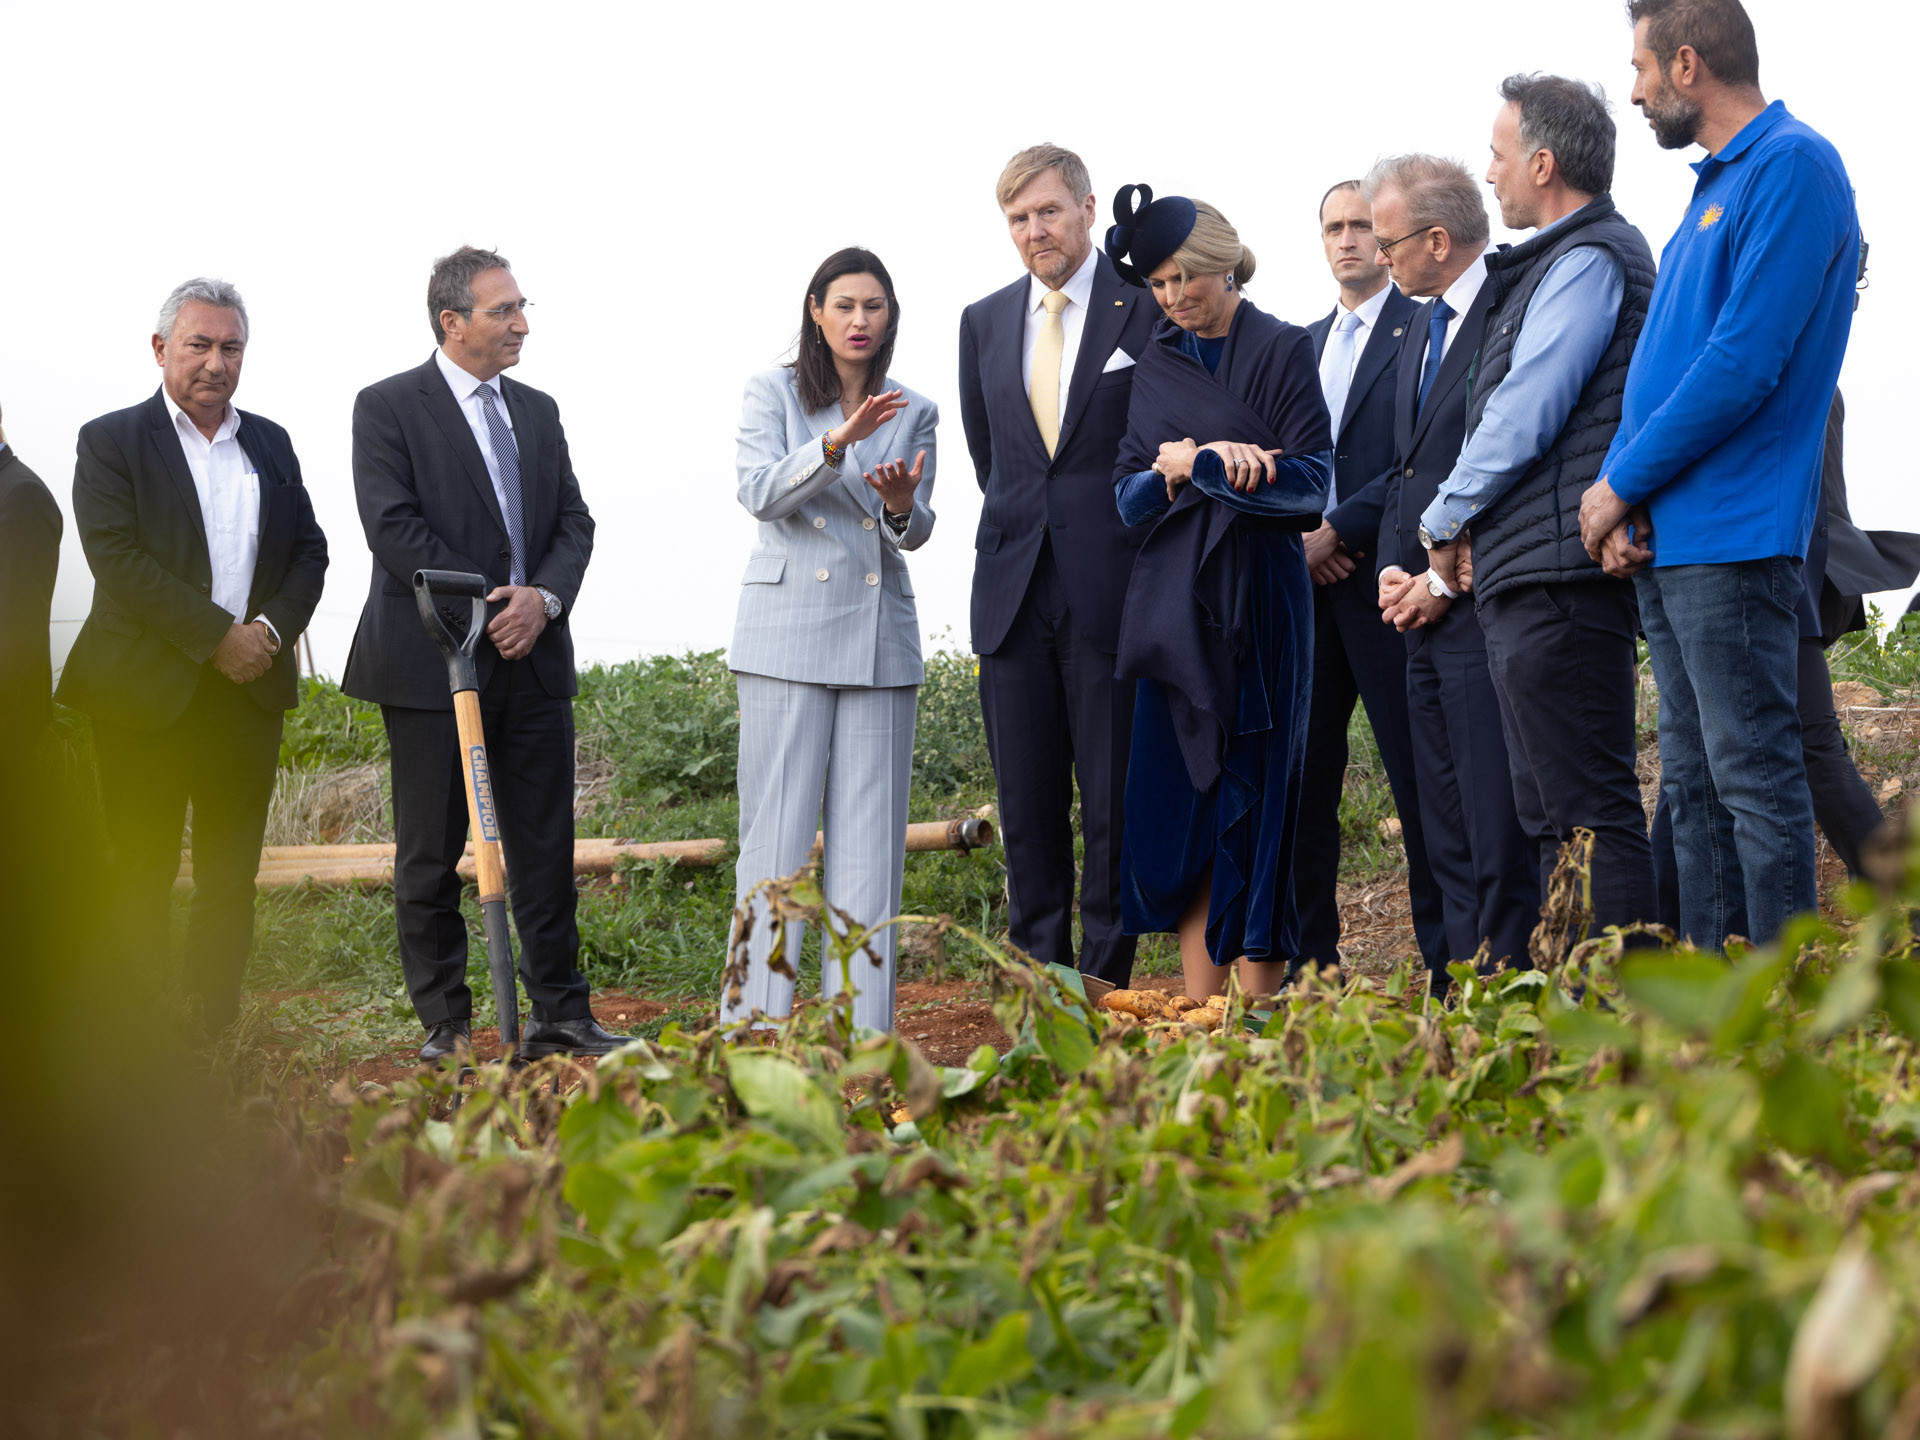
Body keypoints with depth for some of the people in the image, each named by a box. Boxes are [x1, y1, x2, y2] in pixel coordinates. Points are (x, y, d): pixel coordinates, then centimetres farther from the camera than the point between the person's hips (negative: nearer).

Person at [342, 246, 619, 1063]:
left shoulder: (538, 411, 15)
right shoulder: (388, 407, -3)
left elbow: (574, 521, 11)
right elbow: (393, 527, -12)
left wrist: (544, 597, -9)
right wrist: (483, 610, -15)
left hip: (534, 658, 5)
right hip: (432, 662, -5)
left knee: (546, 848, 5)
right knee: (429, 855, 2)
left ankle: (559, 1017, 11)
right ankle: (446, 1024, 11)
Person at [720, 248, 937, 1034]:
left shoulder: (914, 414, 12)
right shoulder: (773, 393, 5)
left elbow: (915, 532, 7)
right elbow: (761, 492, -10)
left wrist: (902, 504, -16)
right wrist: (838, 443, -25)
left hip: (880, 631, 3)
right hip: (788, 625, -3)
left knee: (870, 832, 1)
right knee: (778, 826, -5)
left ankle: (861, 1030, 5)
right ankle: (754, 1024, -1)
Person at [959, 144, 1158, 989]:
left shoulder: (1147, 310, -2)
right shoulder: (984, 323, 13)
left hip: (1111, 592, -4)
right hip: (1014, 592, 4)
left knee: (1116, 803, -1)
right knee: (1028, 806, 7)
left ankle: (1104, 990, 6)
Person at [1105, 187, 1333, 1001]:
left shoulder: (1282, 350, 0)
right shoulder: (1158, 361, 14)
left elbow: (1311, 481, -8)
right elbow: (1128, 491, 10)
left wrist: (1201, 463, -15)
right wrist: (1166, 476, -11)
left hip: (1257, 598, -5)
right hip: (1172, 599, 5)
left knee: (1253, 800, -3)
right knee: (1176, 803, 1)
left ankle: (1262, 1011, 1)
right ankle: (1200, 1012, 5)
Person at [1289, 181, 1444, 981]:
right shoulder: (1304, 343, 20)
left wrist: (1339, 531, -13)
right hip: (1308, 584, 6)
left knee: (1419, 779, -4)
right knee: (1298, 776, 5)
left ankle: (1449, 965, 1)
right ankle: (1307, 965, 11)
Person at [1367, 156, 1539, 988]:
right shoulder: (1421, 327, 19)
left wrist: (1446, 583, -12)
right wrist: (1393, 569, 7)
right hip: (1424, 613, 9)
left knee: (1498, 833, -8)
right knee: (1448, 834, 10)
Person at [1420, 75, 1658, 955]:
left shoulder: (1590, 259, -8)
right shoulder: (1564, 262, 23)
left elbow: (1527, 413, -14)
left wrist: (1444, 520, -2)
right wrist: (1462, 525, 15)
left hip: (1559, 578, -11)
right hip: (1528, 584, 11)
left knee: (1592, 814, -11)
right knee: (1550, 818, 11)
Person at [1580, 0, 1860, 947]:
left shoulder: (1791, 167, -10)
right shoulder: (1714, 186, 19)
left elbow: (1744, 363, -19)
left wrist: (1621, 486, -11)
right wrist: (1620, 497, 2)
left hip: (1733, 541, -10)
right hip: (1664, 543, 10)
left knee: (1756, 779, -8)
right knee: (1692, 788, 10)